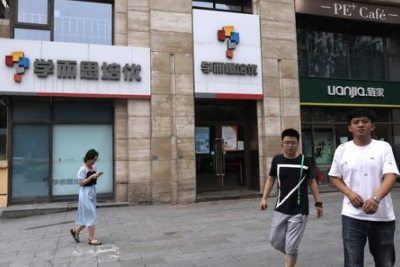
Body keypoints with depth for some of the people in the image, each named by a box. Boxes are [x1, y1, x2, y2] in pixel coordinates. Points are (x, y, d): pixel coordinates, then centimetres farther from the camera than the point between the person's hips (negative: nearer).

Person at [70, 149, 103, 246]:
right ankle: (92, 239, 5)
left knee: (87, 216, 15)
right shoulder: (83, 169, -15)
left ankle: (75, 230, 34)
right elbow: (81, 183, -18)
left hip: (92, 192, 8)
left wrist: (96, 176, -5)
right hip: (86, 193, -8)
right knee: (91, 216, -4)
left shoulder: (94, 167, 7)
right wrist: (92, 176, -24)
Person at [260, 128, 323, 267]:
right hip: (280, 209, 3)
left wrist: (318, 203, 0)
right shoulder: (277, 160, -2)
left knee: (291, 246, 1)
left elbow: (312, 182, 3)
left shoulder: (305, 161, -7)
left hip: (299, 211, -3)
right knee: (276, 242, 12)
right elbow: (271, 179, 7)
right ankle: (290, 256, 43)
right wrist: (264, 198, -3)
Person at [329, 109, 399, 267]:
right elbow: (334, 177, 9)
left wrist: (376, 199, -30)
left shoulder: (384, 147, -2)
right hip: (352, 216, 0)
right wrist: (349, 193, -10)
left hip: (382, 216, 1)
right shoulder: (342, 149, 2)